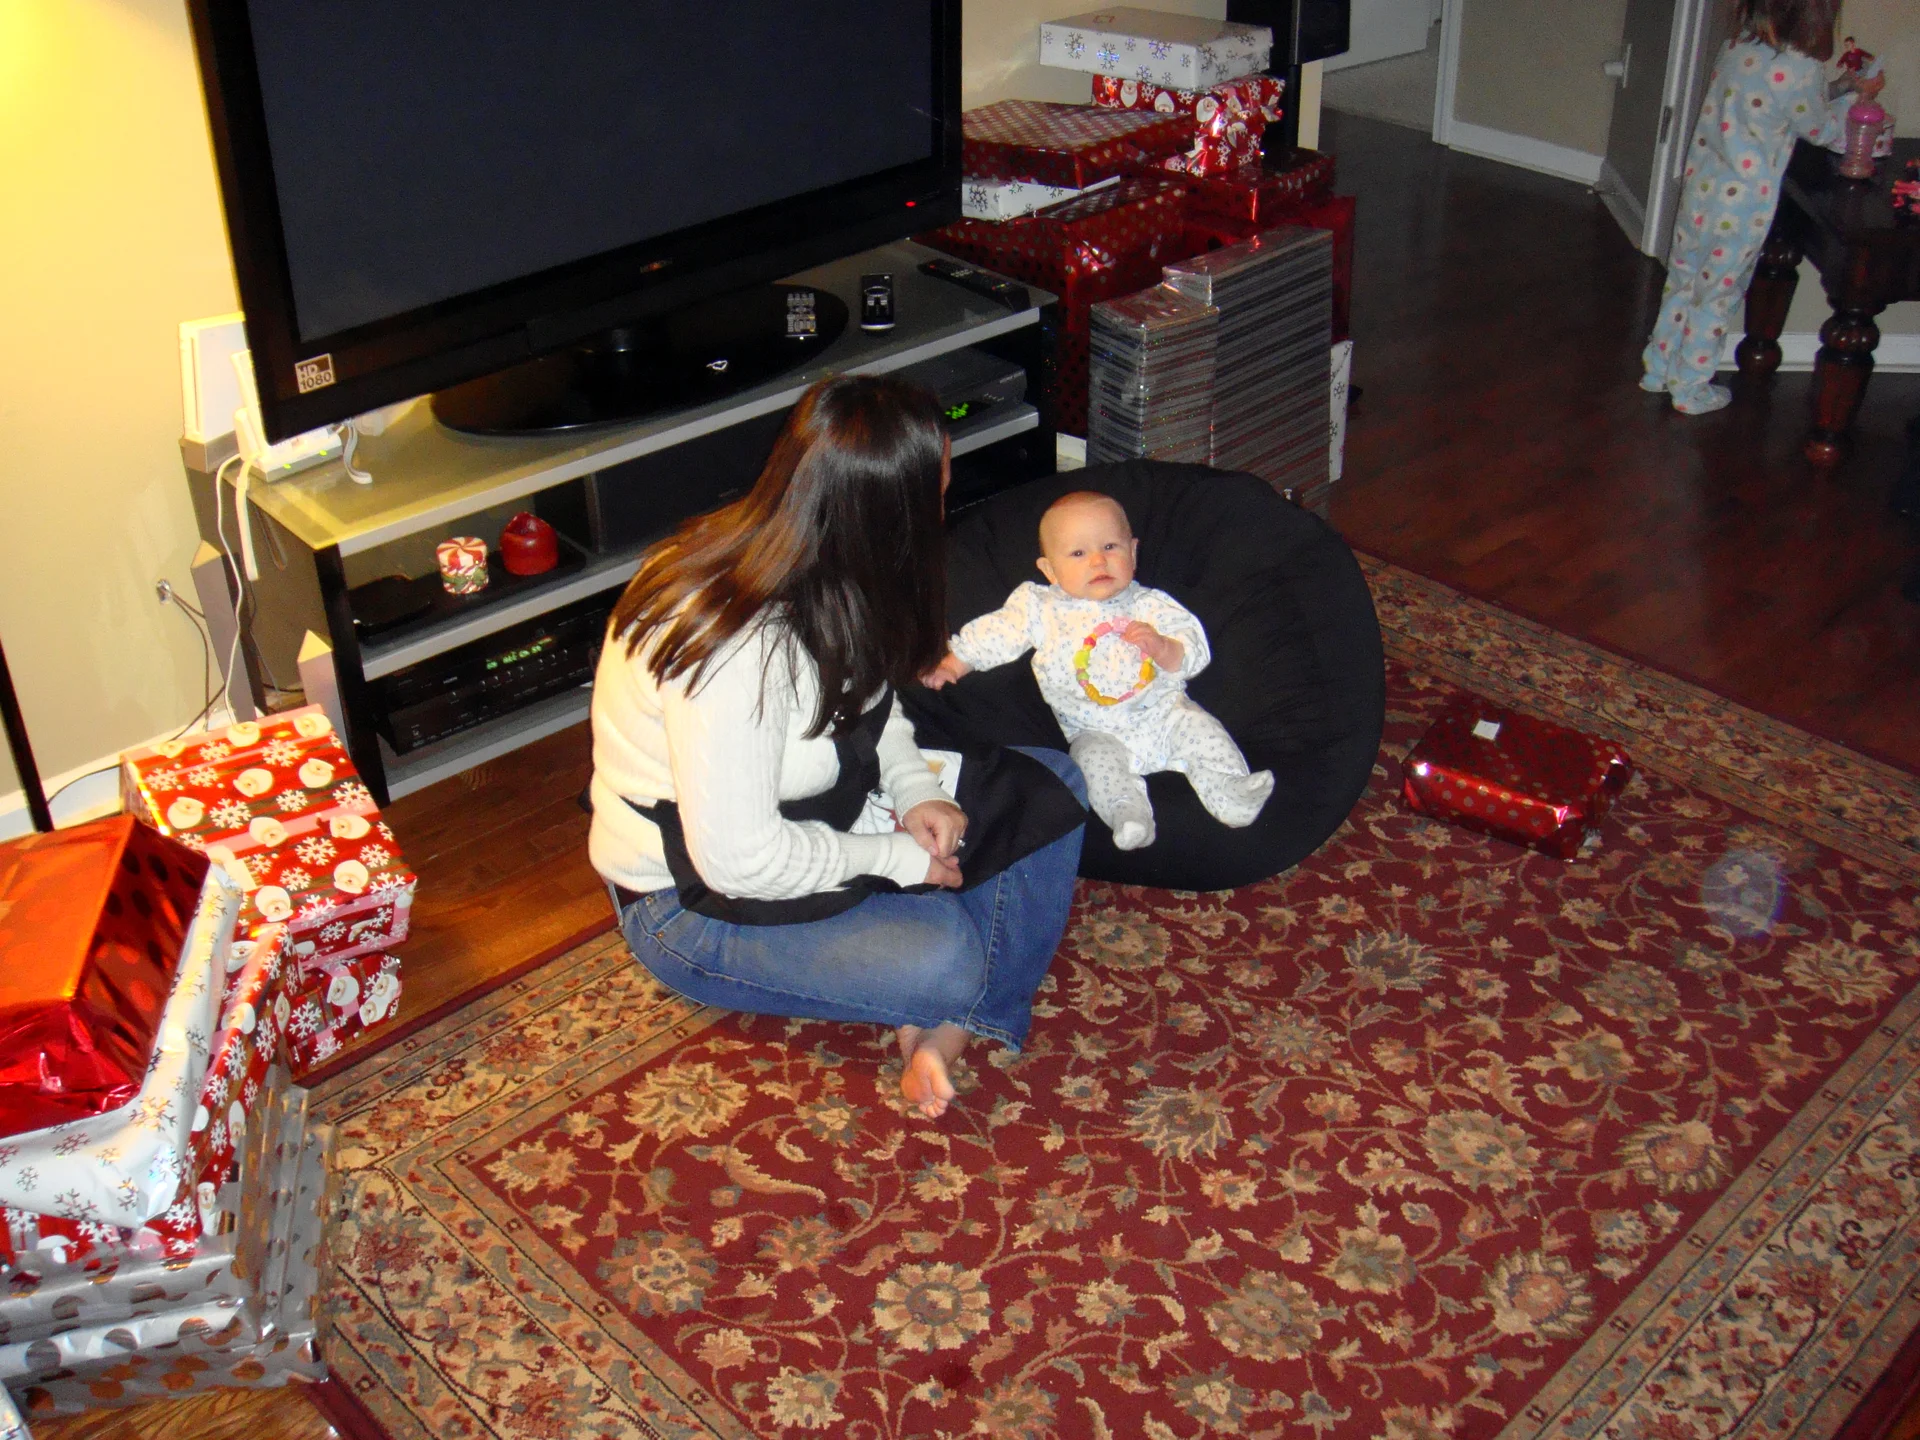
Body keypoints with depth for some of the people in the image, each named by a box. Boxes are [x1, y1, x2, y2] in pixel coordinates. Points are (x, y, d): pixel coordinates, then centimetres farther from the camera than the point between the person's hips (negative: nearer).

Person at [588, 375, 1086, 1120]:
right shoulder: (733, 652, -35)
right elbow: (741, 860, -31)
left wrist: (914, 790, -7)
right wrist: (897, 857, -18)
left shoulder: (817, 581, -8)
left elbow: (866, 691, 12)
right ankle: (941, 1013, 3)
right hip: (693, 903, -9)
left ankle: (945, 1025, -11)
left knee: (1049, 783, -1)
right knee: (944, 954, -33)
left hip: (806, 821, 9)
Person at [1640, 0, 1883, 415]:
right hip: (1742, 204, -6)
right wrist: (1857, 96, 13)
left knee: (1682, 282, 20)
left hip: (1700, 188, 6)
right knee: (1716, 295, 9)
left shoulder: (1737, 46, -1)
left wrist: (1839, 87, 17)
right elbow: (1820, 130, -3)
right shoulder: (1801, 70, -20)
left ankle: (1658, 368, 33)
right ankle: (1691, 389, 22)